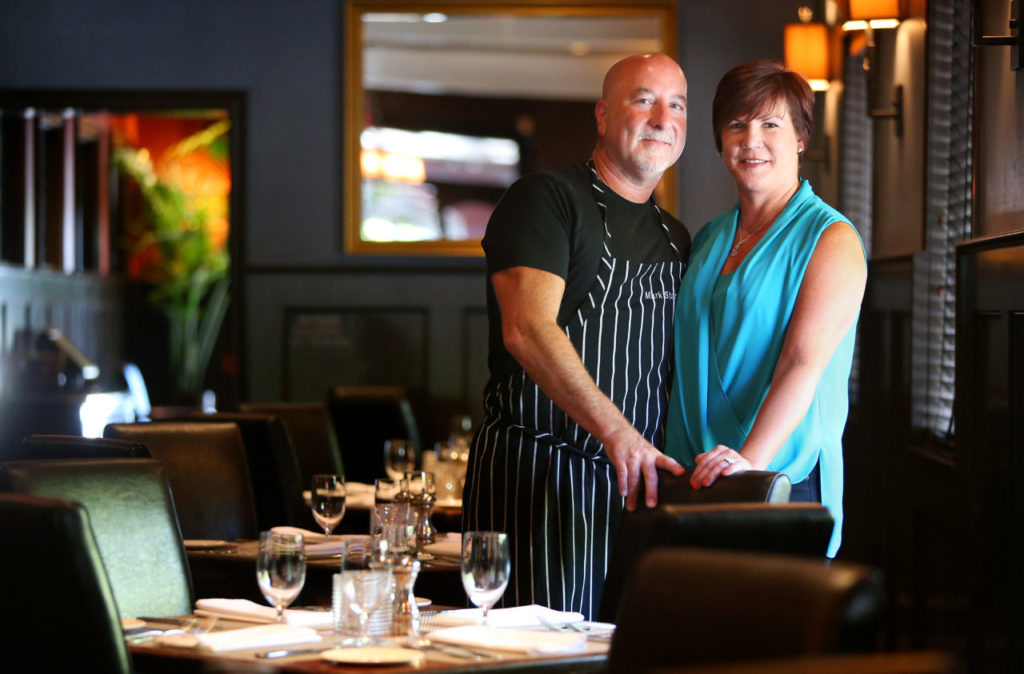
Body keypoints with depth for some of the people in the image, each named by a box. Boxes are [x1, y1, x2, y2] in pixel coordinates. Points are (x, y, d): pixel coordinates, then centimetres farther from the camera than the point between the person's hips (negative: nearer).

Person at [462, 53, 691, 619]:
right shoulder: (543, 200, -5)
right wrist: (615, 430, -30)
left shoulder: (674, 238, 19)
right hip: (532, 478, -7)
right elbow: (527, 330, -19)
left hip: (632, 487, 7)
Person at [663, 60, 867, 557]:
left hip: (785, 479, -5)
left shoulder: (831, 238, -4)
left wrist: (750, 458, -29)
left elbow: (804, 364, -17)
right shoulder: (709, 239, 16)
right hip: (694, 478, 5)